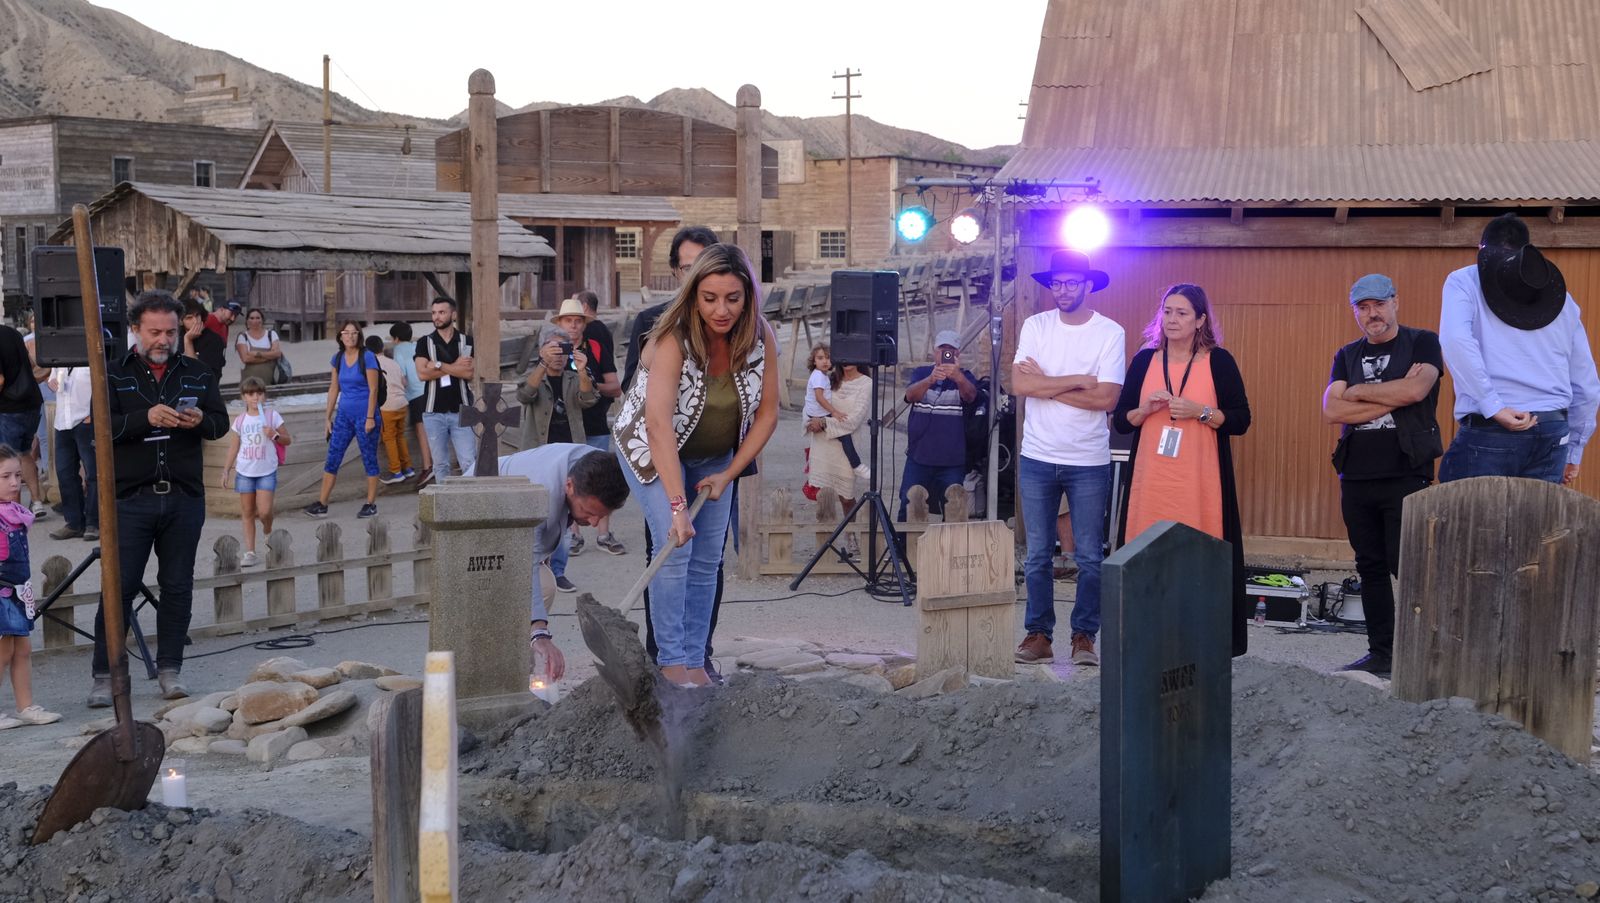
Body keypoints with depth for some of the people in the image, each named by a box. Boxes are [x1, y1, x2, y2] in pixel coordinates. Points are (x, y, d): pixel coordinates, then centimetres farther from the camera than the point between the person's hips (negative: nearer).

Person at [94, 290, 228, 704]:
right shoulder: (114, 375, 4)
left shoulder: (198, 374, 12)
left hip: (185, 497, 3)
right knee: (120, 586, -2)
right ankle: (105, 675, 5)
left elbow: (221, 423, 10)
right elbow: (101, 426, -8)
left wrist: (201, 421, -13)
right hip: (131, 497, -3)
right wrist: (146, 418, -23)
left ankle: (170, 670, 17)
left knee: (177, 586, 7)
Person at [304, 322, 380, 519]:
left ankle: (371, 504, 11)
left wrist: (370, 417, -14)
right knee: (332, 459, 2)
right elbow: (334, 388, 13)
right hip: (344, 414, 6)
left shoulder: (367, 357, -9)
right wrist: (329, 417, 12)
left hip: (364, 414, -5)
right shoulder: (338, 358, 7)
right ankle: (321, 504, 5)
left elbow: (373, 389, -11)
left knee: (369, 460, 2)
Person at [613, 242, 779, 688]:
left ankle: (695, 659, 9)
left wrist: (728, 474, -15)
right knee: (674, 550, -16)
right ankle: (671, 659, -8)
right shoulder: (672, 338, -33)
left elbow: (767, 413, -8)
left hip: (715, 456, 5)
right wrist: (677, 506, -49)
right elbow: (659, 423, -42)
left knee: (708, 559, 3)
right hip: (654, 449, -4)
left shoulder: (761, 337, -19)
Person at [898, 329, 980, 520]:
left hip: (953, 461, -1)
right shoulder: (921, 373, 8)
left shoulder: (965, 377, 4)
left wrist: (958, 377, -42)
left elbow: (970, 396, -19)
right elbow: (910, 395, -13)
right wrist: (931, 379, -35)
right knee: (908, 508, -1)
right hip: (918, 456, 1)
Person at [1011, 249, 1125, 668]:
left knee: (1089, 557, 4)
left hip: (1089, 463, -2)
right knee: (1037, 555, 8)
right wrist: (1077, 380, -13)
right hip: (1037, 458, 2)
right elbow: (1020, 384, -11)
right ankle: (1038, 634, 16)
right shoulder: (1035, 326, 1)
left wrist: (1045, 383, -12)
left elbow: (1106, 398, -16)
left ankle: (1084, 636, 14)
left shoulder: (1110, 333, -5)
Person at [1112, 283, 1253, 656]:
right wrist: (1146, 408, -8)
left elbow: (1241, 420, 1)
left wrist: (1201, 411, -14)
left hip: (1200, 482, -2)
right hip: (1150, 480, 2)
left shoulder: (1219, 361, 3)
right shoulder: (1144, 360, 10)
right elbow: (1120, 420, 12)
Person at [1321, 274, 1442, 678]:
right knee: (1371, 567, 9)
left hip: (1407, 474, -5)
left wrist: (1358, 392, -5)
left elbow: (1416, 390, -18)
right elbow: (1331, 410, -1)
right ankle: (1380, 653, 15)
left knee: (1408, 565, -9)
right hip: (1356, 477, 5)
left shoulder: (1422, 343, 1)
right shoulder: (1347, 356, 14)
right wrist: (1393, 397, -10)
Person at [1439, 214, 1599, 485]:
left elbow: (1455, 340, -14)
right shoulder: (1560, 296, 18)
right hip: (1552, 435, 4)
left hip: (1488, 433, -4)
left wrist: (1494, 408, -13)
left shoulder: (1465, 281, 7)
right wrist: (1574, 451, 26)